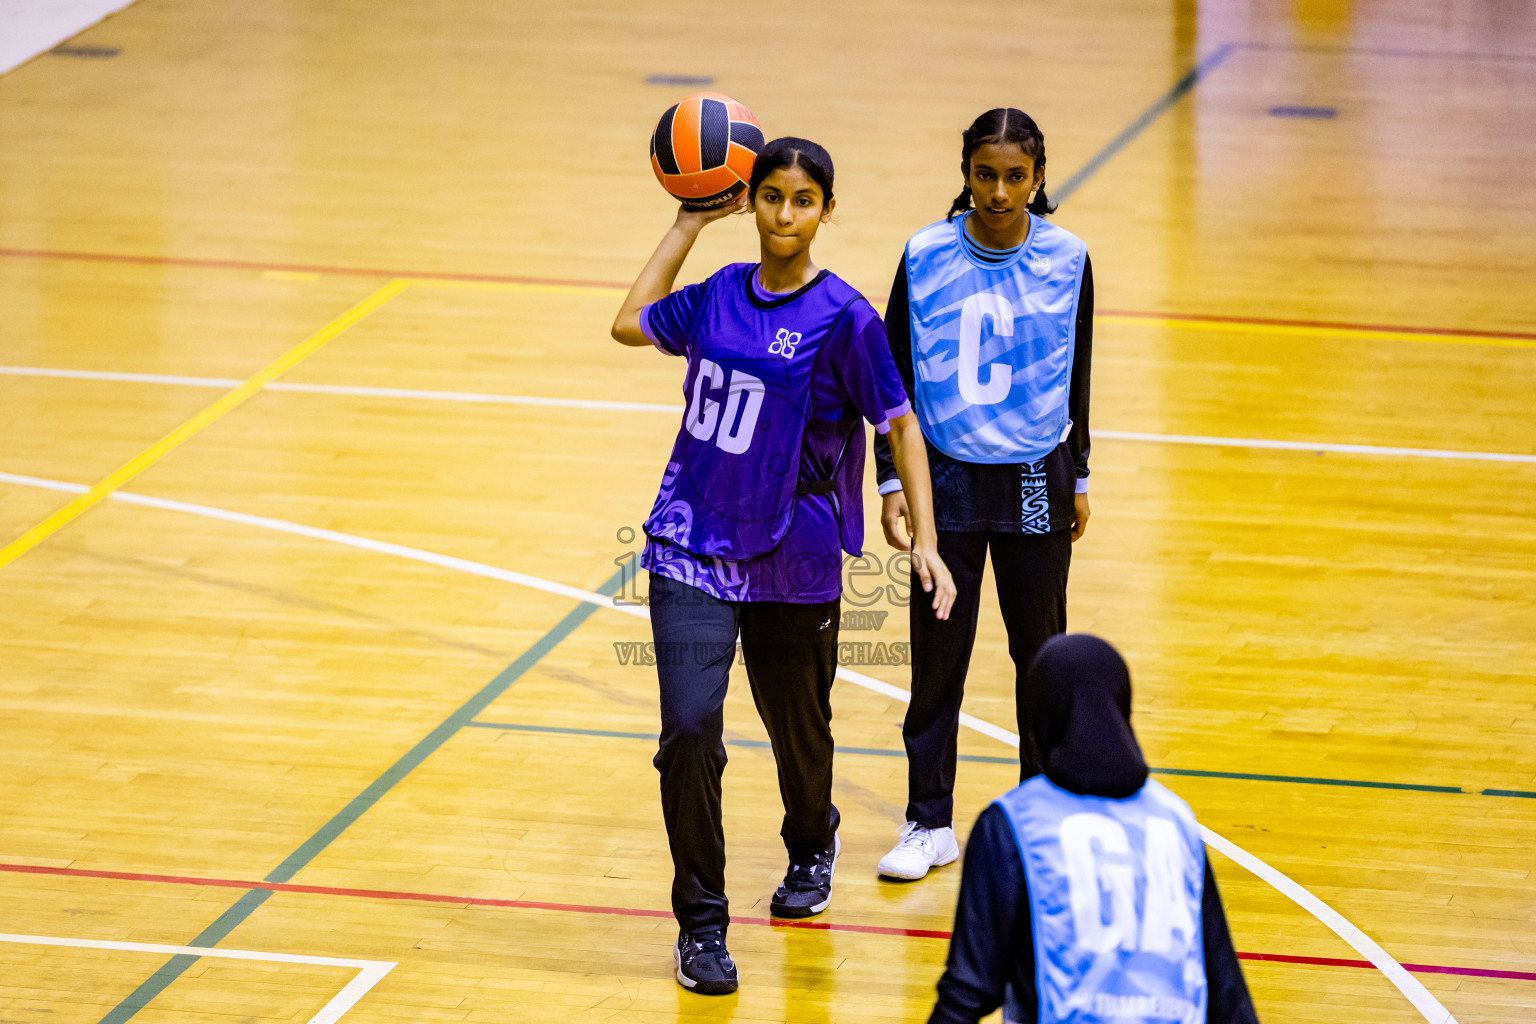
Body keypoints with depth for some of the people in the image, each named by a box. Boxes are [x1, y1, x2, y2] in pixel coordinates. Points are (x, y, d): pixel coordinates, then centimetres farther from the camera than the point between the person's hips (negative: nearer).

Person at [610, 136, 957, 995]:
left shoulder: (843, 318, -10)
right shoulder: (718, 296, 2)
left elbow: (901, 425, -4)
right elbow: (631, 322, 19)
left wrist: (924, 540, -11)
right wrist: (690, 223, 16)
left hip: (792, 566, -2)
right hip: (694, 550, 2)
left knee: (799, 731, 16)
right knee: (690, 729, -13)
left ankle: (812, 848, 50)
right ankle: (701, 925, -2)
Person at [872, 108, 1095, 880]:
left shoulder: (1067, 260, -4)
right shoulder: (926, 257, -8)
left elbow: (1076, 375, 7)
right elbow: (895, 374, 0)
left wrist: (1078, 478, 12)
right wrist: (892, 479, -5)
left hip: (1036, 482, 1)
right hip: (948, 476, -1)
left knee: (1040, 649, 8)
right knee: (937, 653, 2)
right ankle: (929, 823, 12)